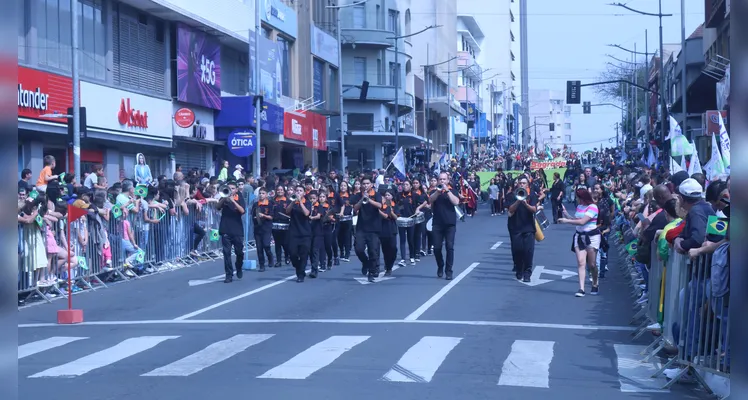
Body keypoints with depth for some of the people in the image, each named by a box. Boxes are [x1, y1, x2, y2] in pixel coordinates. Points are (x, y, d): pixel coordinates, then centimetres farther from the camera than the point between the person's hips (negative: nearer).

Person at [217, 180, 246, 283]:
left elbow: (242, 211, -13)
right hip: (225, 230, 0)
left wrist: (233, 201, -23)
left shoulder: (239, 198, 2)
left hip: (237, 229, 0)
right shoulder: (224, 198, 6)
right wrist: (225, 198, -24)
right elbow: (218, 207, -10)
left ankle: (239, 269, 32)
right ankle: (229, 275, -3)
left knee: (239, 252, 6)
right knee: (227, 253, -5)